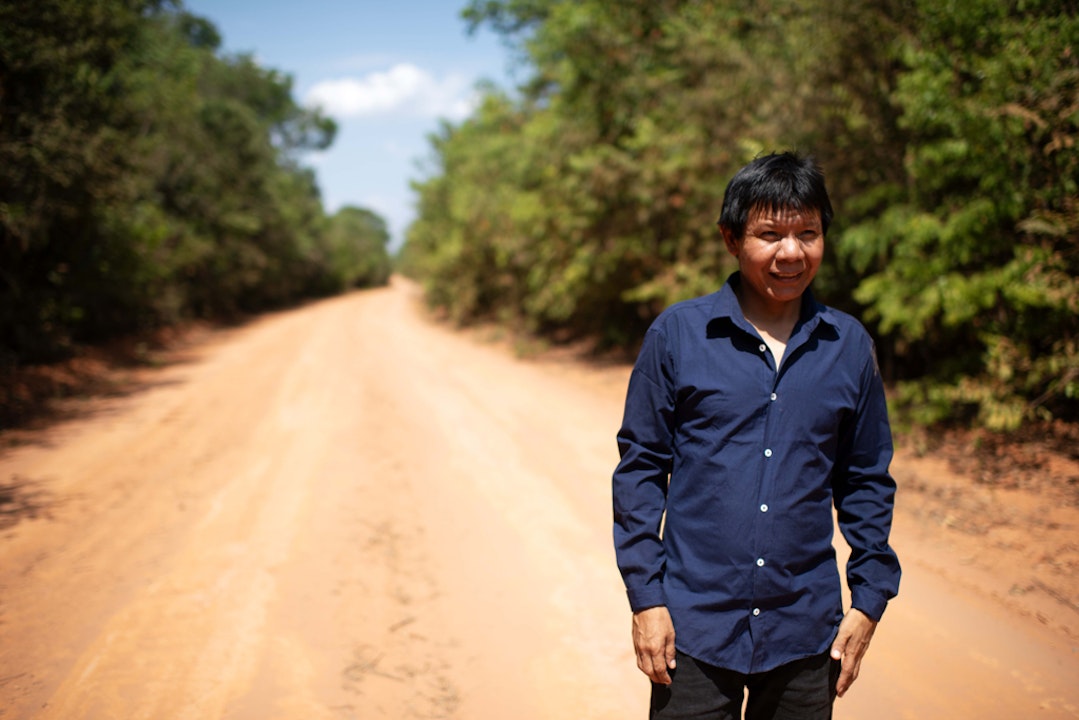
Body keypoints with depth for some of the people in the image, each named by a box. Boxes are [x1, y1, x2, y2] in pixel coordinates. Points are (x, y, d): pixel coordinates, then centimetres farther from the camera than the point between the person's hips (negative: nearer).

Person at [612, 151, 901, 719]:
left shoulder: (849, 347, 4)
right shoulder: (676, 334, -3)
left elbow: (867, 481, 11)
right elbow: (641, 467, 0)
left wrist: (869, 600, 6)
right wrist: (645, 597, -3)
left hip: (805, 630, 2)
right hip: (694, 626, -2)